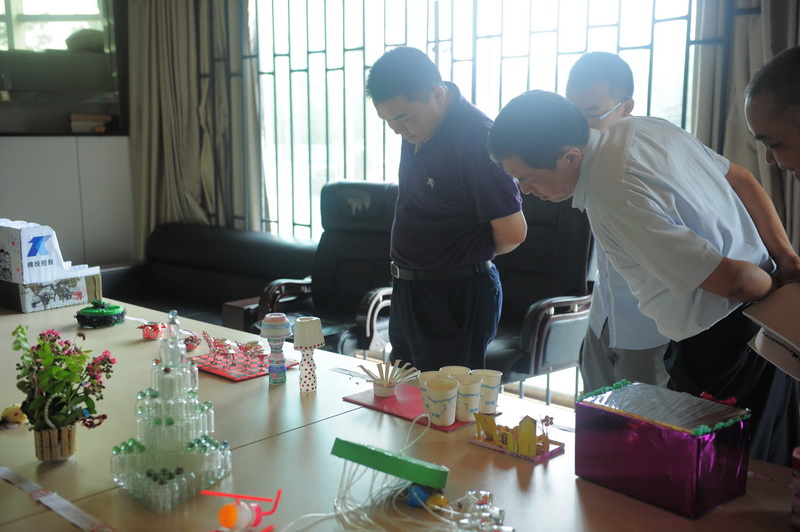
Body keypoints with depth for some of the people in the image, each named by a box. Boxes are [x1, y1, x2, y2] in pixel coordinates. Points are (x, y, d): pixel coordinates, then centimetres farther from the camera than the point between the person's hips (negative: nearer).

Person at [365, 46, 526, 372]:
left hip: (457, 298, -8)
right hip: (408, 291, 9)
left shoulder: (475, 140, -24)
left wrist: (473, 254, -4)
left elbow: (512, 232, -22)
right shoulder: (417, 126, 2)